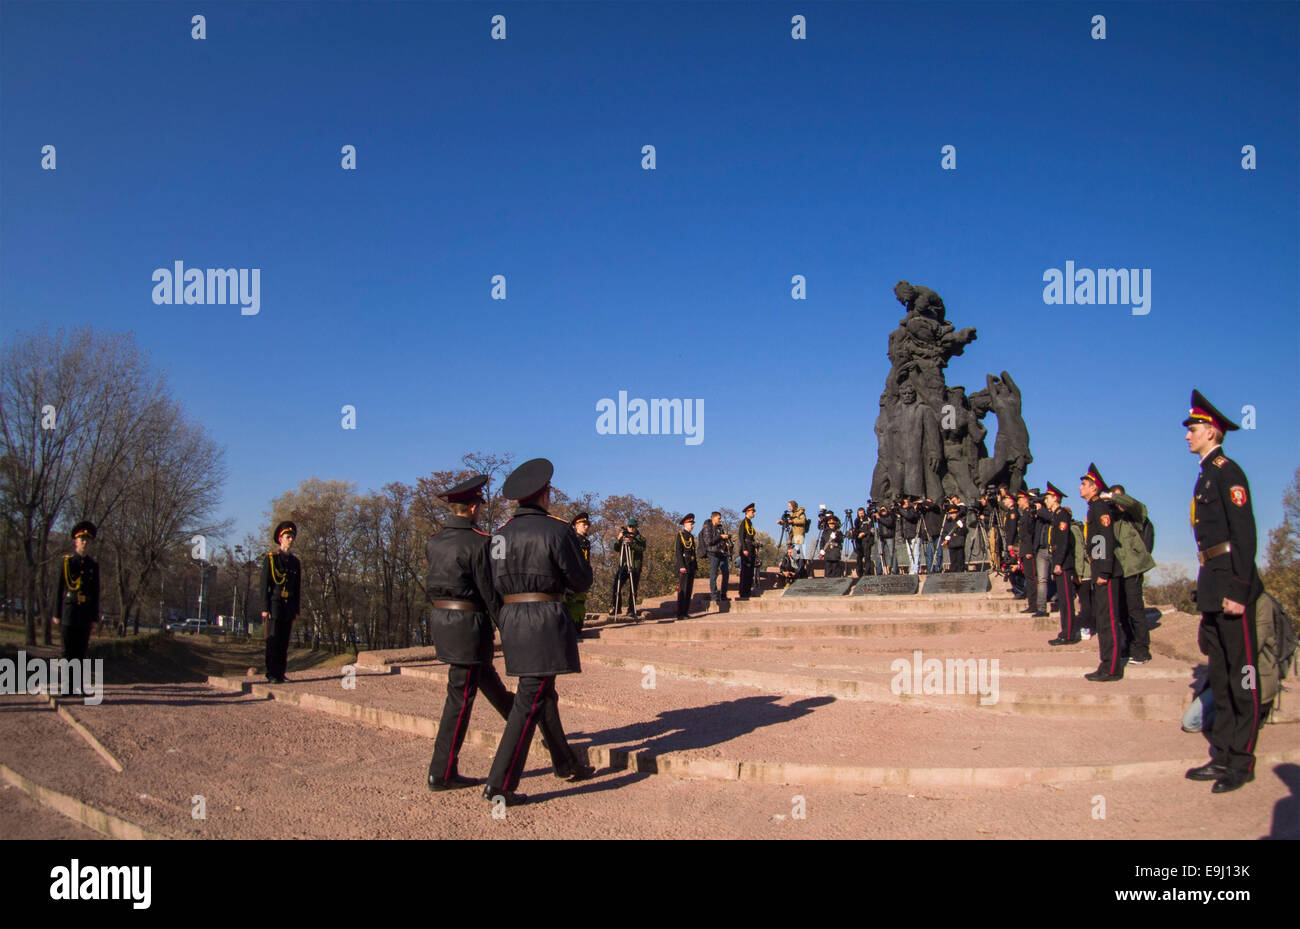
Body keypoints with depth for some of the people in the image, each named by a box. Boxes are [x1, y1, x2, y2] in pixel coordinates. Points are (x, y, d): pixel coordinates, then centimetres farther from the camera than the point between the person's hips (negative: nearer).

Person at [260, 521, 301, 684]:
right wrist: (265, 608, -11)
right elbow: (264, 585, -4)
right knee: (273, 640, -5)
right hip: (275, 604, -5)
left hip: (289, 607, 5)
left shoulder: (295, 561, 14)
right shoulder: (270, 558, 0)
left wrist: (297, 609, 10)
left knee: (285, 641, 6)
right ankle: (272, 674, -3)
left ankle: (281, 674, 10)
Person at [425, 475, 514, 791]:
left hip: (440, 619, 8)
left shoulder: (433, 541, 5)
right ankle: (442, 774, 4)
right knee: (460, 697, -1)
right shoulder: (480, 542, -16)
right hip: (468, 623, -8)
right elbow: (490, 591, -15)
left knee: (485, 674, 27)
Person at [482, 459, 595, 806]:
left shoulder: (502, 533, 8)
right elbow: (581, 581, -5)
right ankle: (500, 784, -8)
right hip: (546, 620, -7)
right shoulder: (556, 529, -11)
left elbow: (495, 583, 13)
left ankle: (566, 764, 35)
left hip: (510, 618, 7)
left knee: (544, 694, 20)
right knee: (530, 702, -6)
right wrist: (583, 565, 15)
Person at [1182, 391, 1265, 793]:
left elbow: (1245, 533, -17)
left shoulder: (1227, 471, -11)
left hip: (1232, 583, -10)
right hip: (1212, 585, 10)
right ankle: (1222, 756, 22)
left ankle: (1241, 763, 6)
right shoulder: (1206, 474, 16)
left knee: (1241, 674, -2)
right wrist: (1208, 591, 18)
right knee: (1219, 674, 14)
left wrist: (1238, 591, -22)